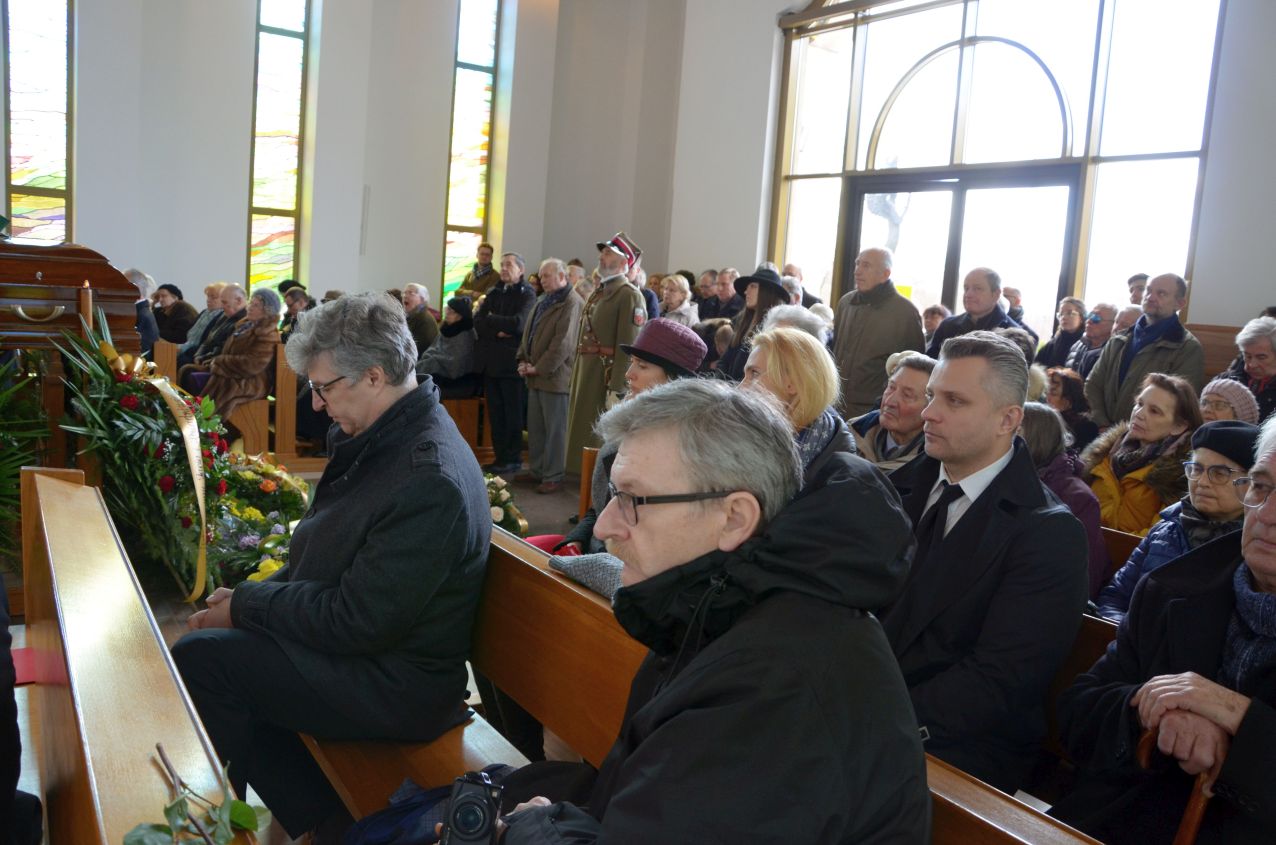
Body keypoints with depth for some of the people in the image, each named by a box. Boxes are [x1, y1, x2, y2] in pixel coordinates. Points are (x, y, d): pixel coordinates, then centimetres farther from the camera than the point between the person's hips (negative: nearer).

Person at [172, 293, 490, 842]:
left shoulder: (430, 480, -27)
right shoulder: (383, 437, 4)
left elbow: (353, 622, -24)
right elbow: (321, 554, 15)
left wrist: (245, 605, -12)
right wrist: (254, 595, 1)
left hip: (394, 686, -9)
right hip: (359, 638, 10)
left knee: (198, 658, -10)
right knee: (220, 641, 6)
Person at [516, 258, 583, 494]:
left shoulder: (571, 304, -12)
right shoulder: (544, 302, 17)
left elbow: (563, 344, -18)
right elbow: (529, 333, 20)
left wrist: (539, 368, -15)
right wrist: (523, 361, 5)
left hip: (555, 377, -9)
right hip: (536, 376, 9)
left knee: (554, 429, -1)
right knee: (535, 427, 14)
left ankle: (553, 476, 6)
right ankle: (536, 470, 24)